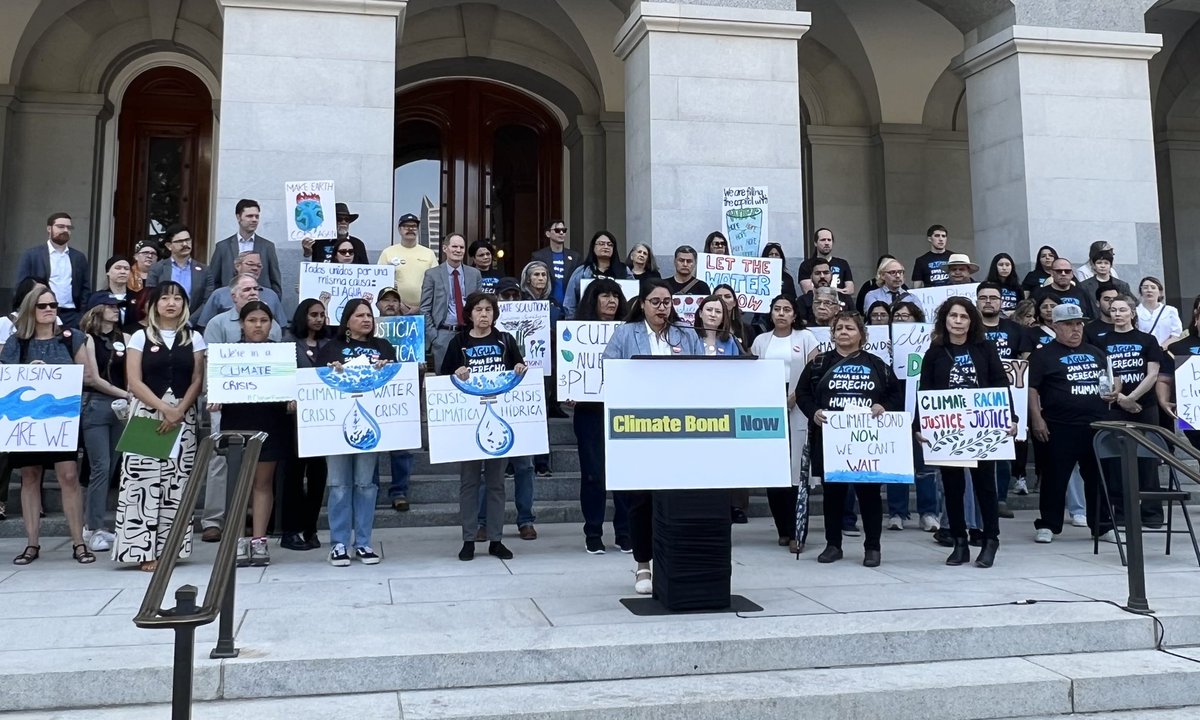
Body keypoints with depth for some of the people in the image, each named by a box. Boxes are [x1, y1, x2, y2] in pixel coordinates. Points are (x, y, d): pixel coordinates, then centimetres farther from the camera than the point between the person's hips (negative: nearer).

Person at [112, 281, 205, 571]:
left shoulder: (194, 338, 9)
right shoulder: (140, 337, 5)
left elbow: (197, 380, 4)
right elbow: (134, 382, -3)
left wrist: (179, 411, -11)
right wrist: (164, 408, -14)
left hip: (183, 415, 1)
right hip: (146, 413, -1)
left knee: (176, 482, -1)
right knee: (144, 480, -7)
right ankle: (145, 549, -4)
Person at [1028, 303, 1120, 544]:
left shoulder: (1096, 352, 17)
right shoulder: (1043, 355, -1)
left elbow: (1113, 377, 27)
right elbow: (1031, 388, -8)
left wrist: (1115, 389, 4)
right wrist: (1036, 419, -16)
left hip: (1098, 425, 5)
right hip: (1060, 428, -5)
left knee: (1099, 476, 11)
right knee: (1055, 477, 1)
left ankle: (1101, 524, 22)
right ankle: (1047, 525, 9)